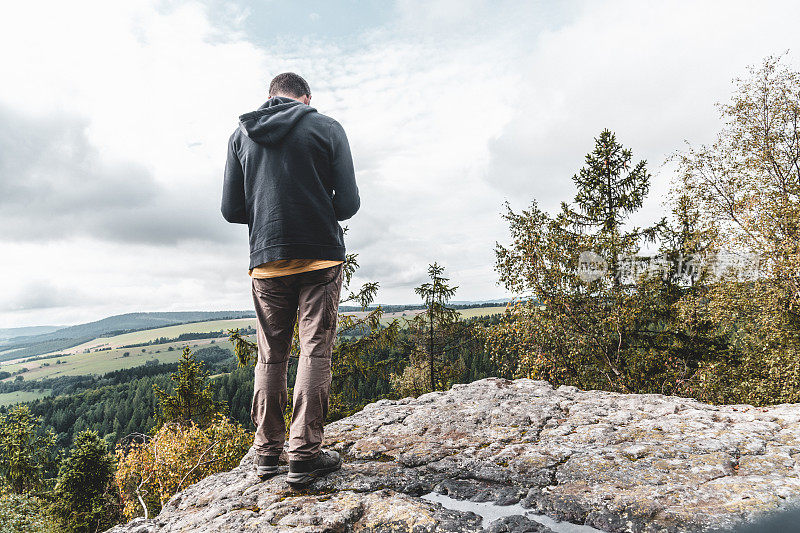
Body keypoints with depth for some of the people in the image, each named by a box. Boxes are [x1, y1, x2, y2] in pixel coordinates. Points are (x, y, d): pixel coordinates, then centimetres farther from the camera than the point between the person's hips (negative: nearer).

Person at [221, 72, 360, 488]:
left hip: (266, 262, 3)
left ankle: (267, 452, 16)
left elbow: (231, 210, 7)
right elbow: (348, 204, -2)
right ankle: (304, 454, 1)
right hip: (320, 258, -3)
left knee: (270, 357, 10)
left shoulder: (242, 134, 11)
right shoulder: (327, 128, 2)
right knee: (314, 353, 0)